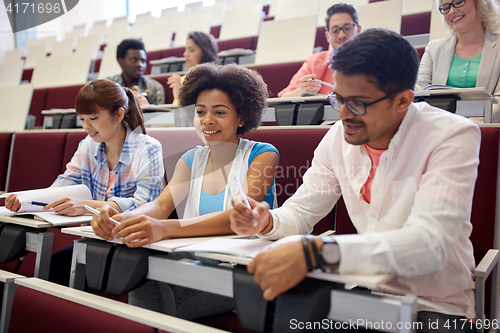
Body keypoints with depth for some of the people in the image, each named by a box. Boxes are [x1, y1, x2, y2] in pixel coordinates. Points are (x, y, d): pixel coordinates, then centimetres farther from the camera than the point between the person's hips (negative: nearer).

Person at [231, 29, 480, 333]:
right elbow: (300, 211, 7)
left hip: (435, 307, -4)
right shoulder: (339, 137, -1)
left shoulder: (453, 135, -18)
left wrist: (314, 252, -43)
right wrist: (267, 221, -17)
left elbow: (429, 243, -32)